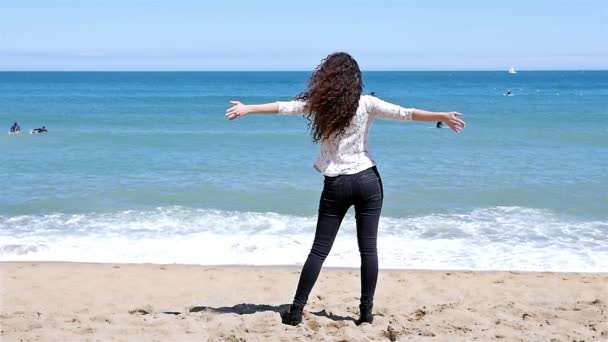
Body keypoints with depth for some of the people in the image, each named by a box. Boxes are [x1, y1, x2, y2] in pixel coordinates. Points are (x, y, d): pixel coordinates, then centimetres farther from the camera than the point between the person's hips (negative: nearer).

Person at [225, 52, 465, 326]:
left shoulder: (318, 104, -1)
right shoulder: (366, 104, -3)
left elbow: (283, 107, 2)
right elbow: (405, 114, -8)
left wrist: (247, 109, 11)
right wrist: (442, 117, -6)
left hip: (336, 185, 1)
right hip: (367, 180, 0)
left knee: (319, 250, 6)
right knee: (368, 249, 5)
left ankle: (296, 311, 6)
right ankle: (366, 312, 7)